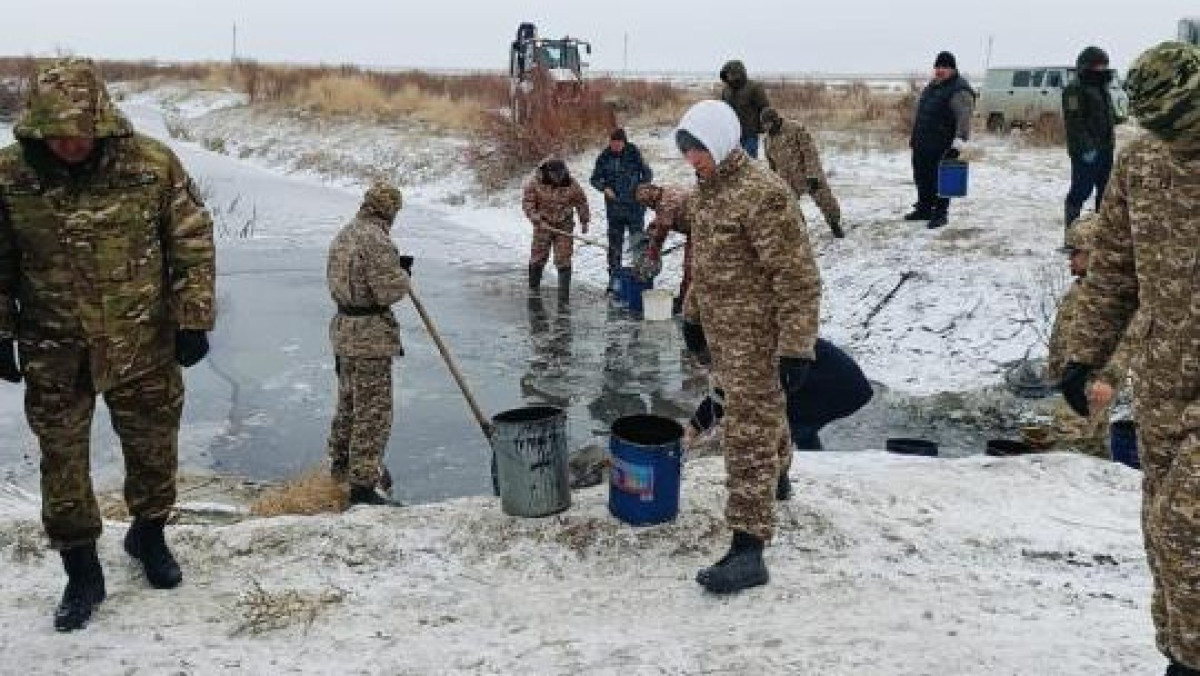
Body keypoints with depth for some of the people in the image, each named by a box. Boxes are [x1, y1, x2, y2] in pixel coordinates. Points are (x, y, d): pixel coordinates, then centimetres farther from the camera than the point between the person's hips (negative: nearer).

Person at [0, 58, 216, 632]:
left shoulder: (153, 164, -12)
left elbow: (193, 245, -4)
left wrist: (194, 320, -6)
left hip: (144, 345, 0)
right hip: (54, 352, 0)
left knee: (153, 448, 15)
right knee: (61, 461, 8)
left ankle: (148, 534, 41)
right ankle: (81, 571, 27)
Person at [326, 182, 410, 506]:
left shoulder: (345, 233, 11)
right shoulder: (376, 239, -20)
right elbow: (389, 291, -21)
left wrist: (393, 266, 13)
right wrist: (403, 275, -2)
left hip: (343, 328, 10)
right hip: (370, 336, -10)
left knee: (349, 404, 23)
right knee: (373, 411, -2)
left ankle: (341, 466, 38)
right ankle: (363, 483, 3)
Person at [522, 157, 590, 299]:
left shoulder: (571, 184, -8)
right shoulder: (535, 182, -12)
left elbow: (581, 202, 6)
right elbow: (527, 203, -8)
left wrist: (584, 220, 11)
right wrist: (538, 220, -18)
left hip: (564, 227, 0)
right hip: (543, 225, 0)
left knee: (563, 260, -4)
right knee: (538, 258, 8)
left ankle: (564, 291, 3)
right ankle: (533, 287, 25)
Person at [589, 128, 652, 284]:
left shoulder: (634, 153, -5)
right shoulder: (604, 157, -2)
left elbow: (648, 174, 4)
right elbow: (595, 179, 8)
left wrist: (640, 186, -12)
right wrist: (605, 188, -11)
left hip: (635, 205, -1)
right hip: (614, 206, 1)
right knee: (614, 242, 7)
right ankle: (614, 276, 16)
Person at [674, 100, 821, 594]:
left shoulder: (761, 194, -22)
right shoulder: (704, 190, 8)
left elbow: (798, 277, -23)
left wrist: (797, 348, -25)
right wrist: (693, 314, 26)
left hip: (756, 335, -9)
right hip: (721, 331, 9)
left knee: (748, 435, -10)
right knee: (758, 413, 26)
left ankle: (748, 549, -8)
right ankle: (777, 477, 50)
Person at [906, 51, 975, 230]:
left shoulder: (959, 90, -14)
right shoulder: (933, 85, 17)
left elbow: (964, 118, -23)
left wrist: (960, 141, -32)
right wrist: (914, 136, 26)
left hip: (942, 147, -9)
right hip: (922, 144, 9)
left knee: (940, 180, -5)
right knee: (922, 177, 15)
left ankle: (941, 213, 4)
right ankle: (924, 209, 28)